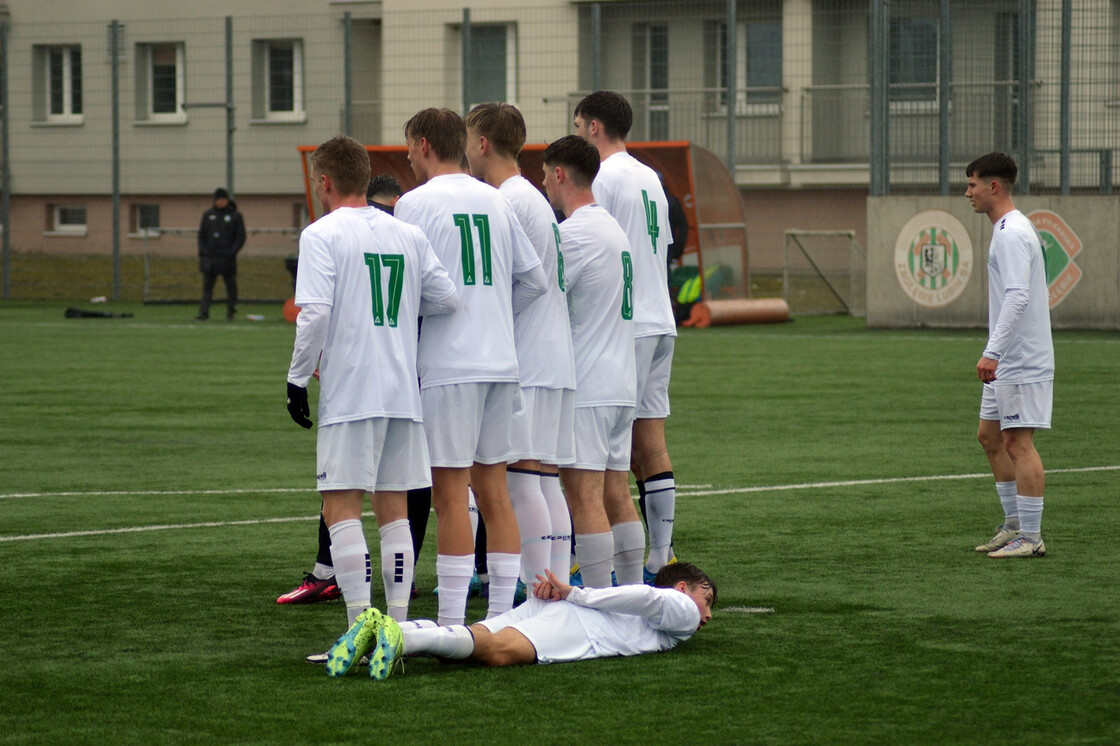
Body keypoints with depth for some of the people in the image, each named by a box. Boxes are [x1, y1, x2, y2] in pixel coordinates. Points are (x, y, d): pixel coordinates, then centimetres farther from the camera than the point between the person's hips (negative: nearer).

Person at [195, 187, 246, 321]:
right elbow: (201, 234, 15)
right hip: (209, 257, 2)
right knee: (207, 286, -2)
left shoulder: (235, 216, 3)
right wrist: (202, 251, 1)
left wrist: (231, 252, -11)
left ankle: (231, 311, 16)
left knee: (230, 285, 5)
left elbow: (240, 237, 1)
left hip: (226, 259, -2)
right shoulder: (208, 215, 12)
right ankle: (203, 313, -5)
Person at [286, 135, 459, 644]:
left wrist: (297, 379, -6)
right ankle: (397, 626, 10)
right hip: (403, 391, 6)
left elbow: (314, 314, -15)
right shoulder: (408, 235, 10)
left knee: (341, 506, -3)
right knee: (393, 507, 11)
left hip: (349, 392, -6)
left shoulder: (322, 234, -6)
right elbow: (448, 299, 6)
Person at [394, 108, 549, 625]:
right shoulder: (495, 200, 12)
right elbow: (534, 280, 13)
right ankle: (501, 617, 11)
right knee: (493, 489, 11)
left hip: (448, 366, -6)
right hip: (502, 363, 6)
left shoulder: (416, 203, -6)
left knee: (450, 493, -5)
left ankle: (451, 624, -7)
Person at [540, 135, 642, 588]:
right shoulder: (612, 228, 17)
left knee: (584, 495, -9)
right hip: (620, 383, 9)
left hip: (584, 389, -9)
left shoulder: (574, 232, -12)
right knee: (615, 493, 12)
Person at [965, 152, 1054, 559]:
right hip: (1007, 363, 11)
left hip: (1022, 362, -11)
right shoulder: (1009, 230, 16)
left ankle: (1030, 537, -5)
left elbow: (1018, 296, -26)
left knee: (1018, 442, -8)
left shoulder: (1012, 234, -16)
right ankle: (1014, 525, 21)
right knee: (991, 436, 15)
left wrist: (992, 352, -30)